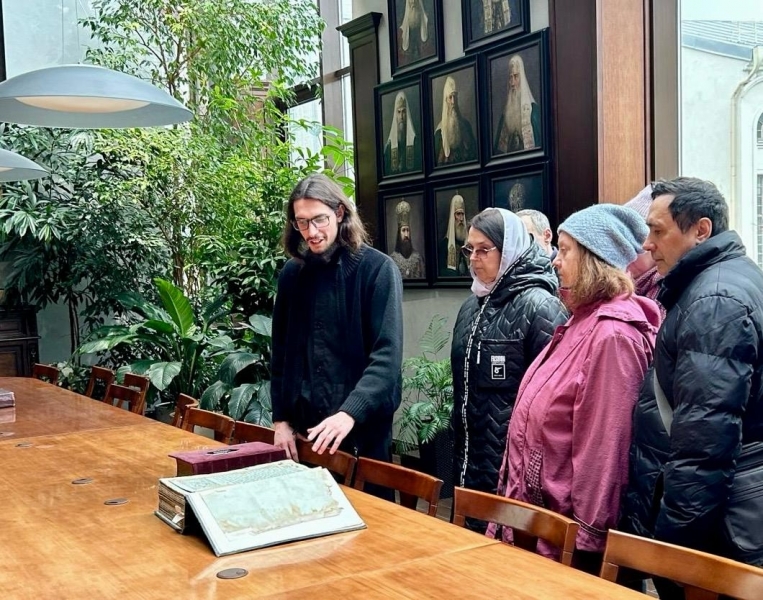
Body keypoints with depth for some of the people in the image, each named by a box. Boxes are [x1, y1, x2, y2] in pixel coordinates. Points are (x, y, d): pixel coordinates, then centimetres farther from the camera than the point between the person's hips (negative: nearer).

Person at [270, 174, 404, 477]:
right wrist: (280, 418, 6)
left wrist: (350, 412, -27)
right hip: (303, 425, 4)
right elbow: (280, 352, 11)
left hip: (362, 427, -4)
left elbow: (387, 356, -16)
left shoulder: (378, 269, -9)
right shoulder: (291, 273, 6)